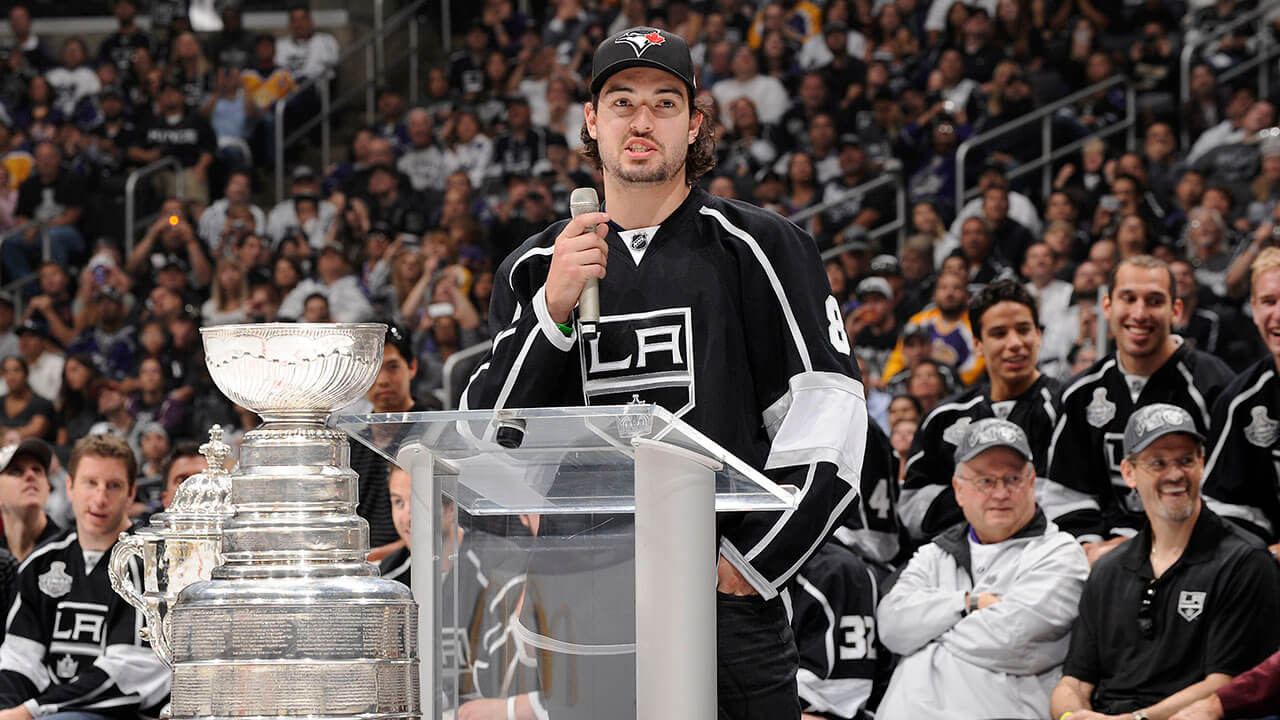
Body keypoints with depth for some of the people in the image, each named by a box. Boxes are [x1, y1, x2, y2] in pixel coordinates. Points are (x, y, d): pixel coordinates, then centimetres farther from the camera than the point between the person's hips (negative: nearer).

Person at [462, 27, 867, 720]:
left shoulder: (757, 248, 4)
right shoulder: (534, 267, 12)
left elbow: (827, 413, -2)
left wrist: (754, 560, -8)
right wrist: (552, 309, -10)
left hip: (724, 591, -2)